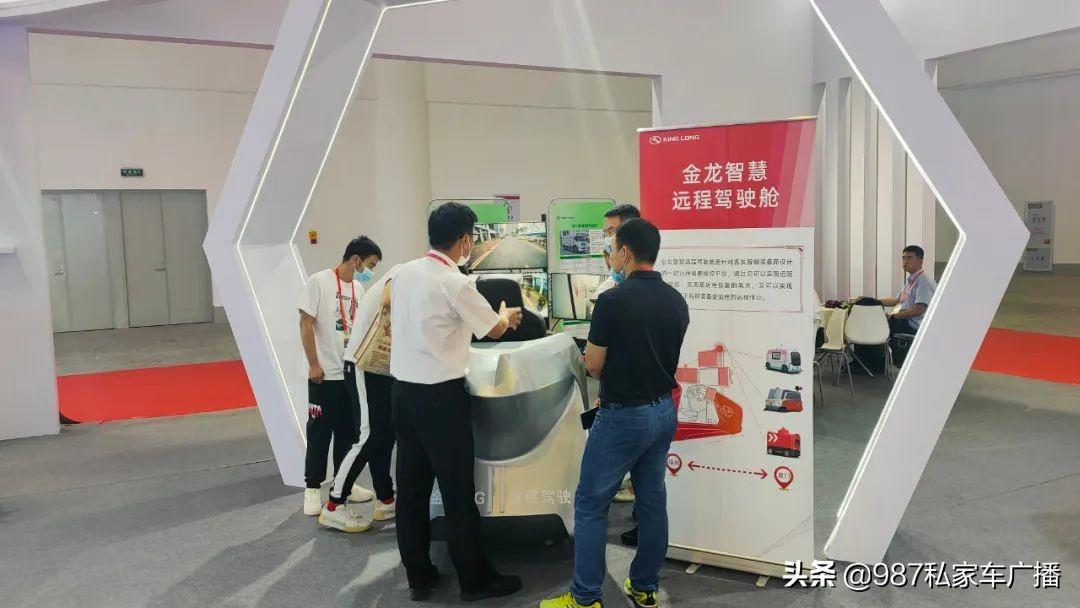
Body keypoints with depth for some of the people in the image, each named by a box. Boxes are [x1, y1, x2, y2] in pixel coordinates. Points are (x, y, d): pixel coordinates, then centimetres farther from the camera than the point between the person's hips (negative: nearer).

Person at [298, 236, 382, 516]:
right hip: (325, 375, -6)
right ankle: (312, 488, 12)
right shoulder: (318, 282, -10)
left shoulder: (359, 289, 10)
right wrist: (313, 364, -15)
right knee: (319, 433, 2)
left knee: (348, 432, 14)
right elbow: (305, 324, -12)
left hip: (352, 373, 7)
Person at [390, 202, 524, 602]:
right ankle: (475, 580, 17)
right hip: (440, 396, -7)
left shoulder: (404, 273, 6)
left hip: (403, 390, 7)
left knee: (411, 487, 12)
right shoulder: (455, 284, -15)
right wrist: (507, 315, 20)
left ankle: (419, 577, 23)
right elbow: (495, 330, -2)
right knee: (458, 490, 4)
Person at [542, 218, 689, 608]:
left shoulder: (613, 300, -19)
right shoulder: (677, 301, 4)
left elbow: (593, 366, -12)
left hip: (623, 416, -7)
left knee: (591, 505, 4)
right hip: (664, 411, 8)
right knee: (652, 502, 15)